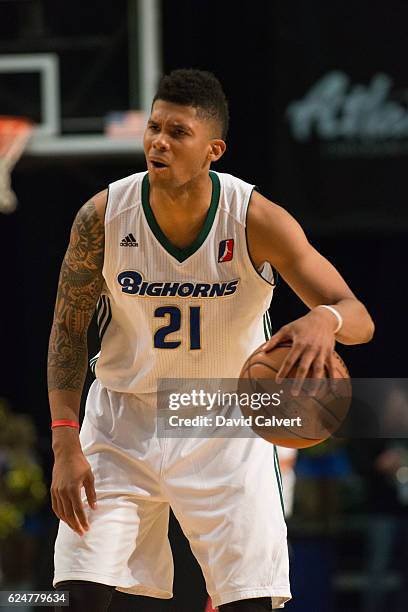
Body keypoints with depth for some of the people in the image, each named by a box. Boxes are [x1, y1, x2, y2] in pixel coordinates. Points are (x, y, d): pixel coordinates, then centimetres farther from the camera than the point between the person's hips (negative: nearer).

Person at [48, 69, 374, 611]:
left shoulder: (256, 221, -19)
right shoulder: (103, 216, -15)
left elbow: (359, 319, -22)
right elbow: (69, 329, -3)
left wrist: (326, 319, -47)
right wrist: (65, 443, -14)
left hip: (226, 427, -1)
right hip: (124, 420, 1)